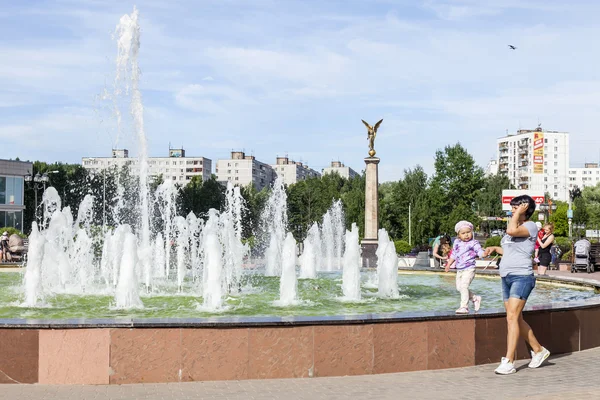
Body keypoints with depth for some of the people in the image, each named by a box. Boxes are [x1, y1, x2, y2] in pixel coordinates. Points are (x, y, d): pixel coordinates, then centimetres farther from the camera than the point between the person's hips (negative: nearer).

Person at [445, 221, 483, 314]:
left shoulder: (473, 243, -8)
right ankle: (475, 298, 28)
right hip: (459, 270, 7)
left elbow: (481, 253, -18)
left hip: (469, 269, -7)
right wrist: (448, 265, 25)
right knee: (459, 287, 10)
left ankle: (464, 307, -13)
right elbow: (453, 255, 22)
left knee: (464, 286, -18)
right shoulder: (457, 243, 10)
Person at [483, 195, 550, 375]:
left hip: (521, 277, -9)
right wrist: (495, 248, 14)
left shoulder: (531, 226, -7)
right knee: (517, 319, 13)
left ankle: (508, 362, -15)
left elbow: (511, 231, -27)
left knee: (512, 317, -15)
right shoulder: (515, 227, 19)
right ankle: (538, 350, 28)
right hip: (506, 277, 9)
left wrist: (519, 212, -15)